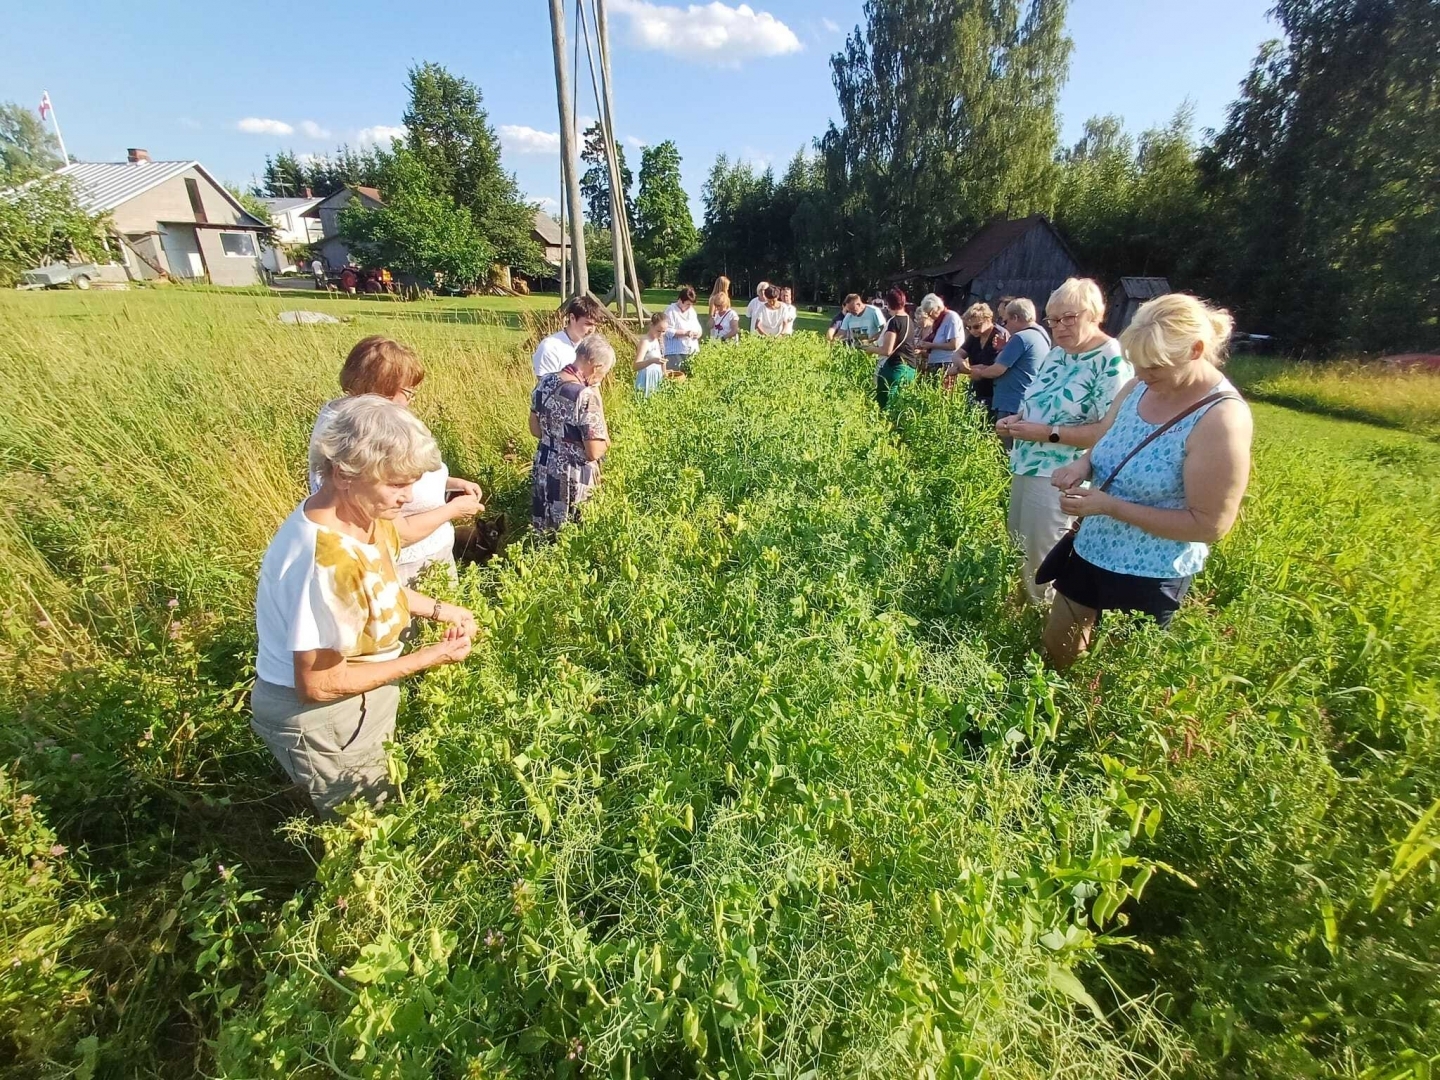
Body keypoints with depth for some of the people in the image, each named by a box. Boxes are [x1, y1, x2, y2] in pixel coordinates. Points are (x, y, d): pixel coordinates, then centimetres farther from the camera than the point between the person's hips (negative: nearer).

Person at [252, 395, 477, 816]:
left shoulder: (361, 512, -10)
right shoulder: (327, 560, -37)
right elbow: (317, 684, -27)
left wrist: (437, 609, -5)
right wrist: (426, 658, -23)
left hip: (364, 703, 8)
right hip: (322, 720, -8)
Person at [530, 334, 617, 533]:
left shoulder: (545, 382, -1)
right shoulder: (587, 396, -25)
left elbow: (535, 430, 10)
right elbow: (595, 452, -22)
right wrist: (605, 438, -5)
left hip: (543, 471, 7)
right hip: (573, 481, -7)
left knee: (542, 534, 20)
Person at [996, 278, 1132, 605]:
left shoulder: (1113, 361, -17)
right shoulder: (1056, 353, 8)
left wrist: (1048, 433, -25)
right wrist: (1015, 419, 0)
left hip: (1060, 476, -9)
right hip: (1026, 465, 9)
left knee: (1043, 558, 5)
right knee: (1019, 544, 21)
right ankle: (1027, 601, 42)